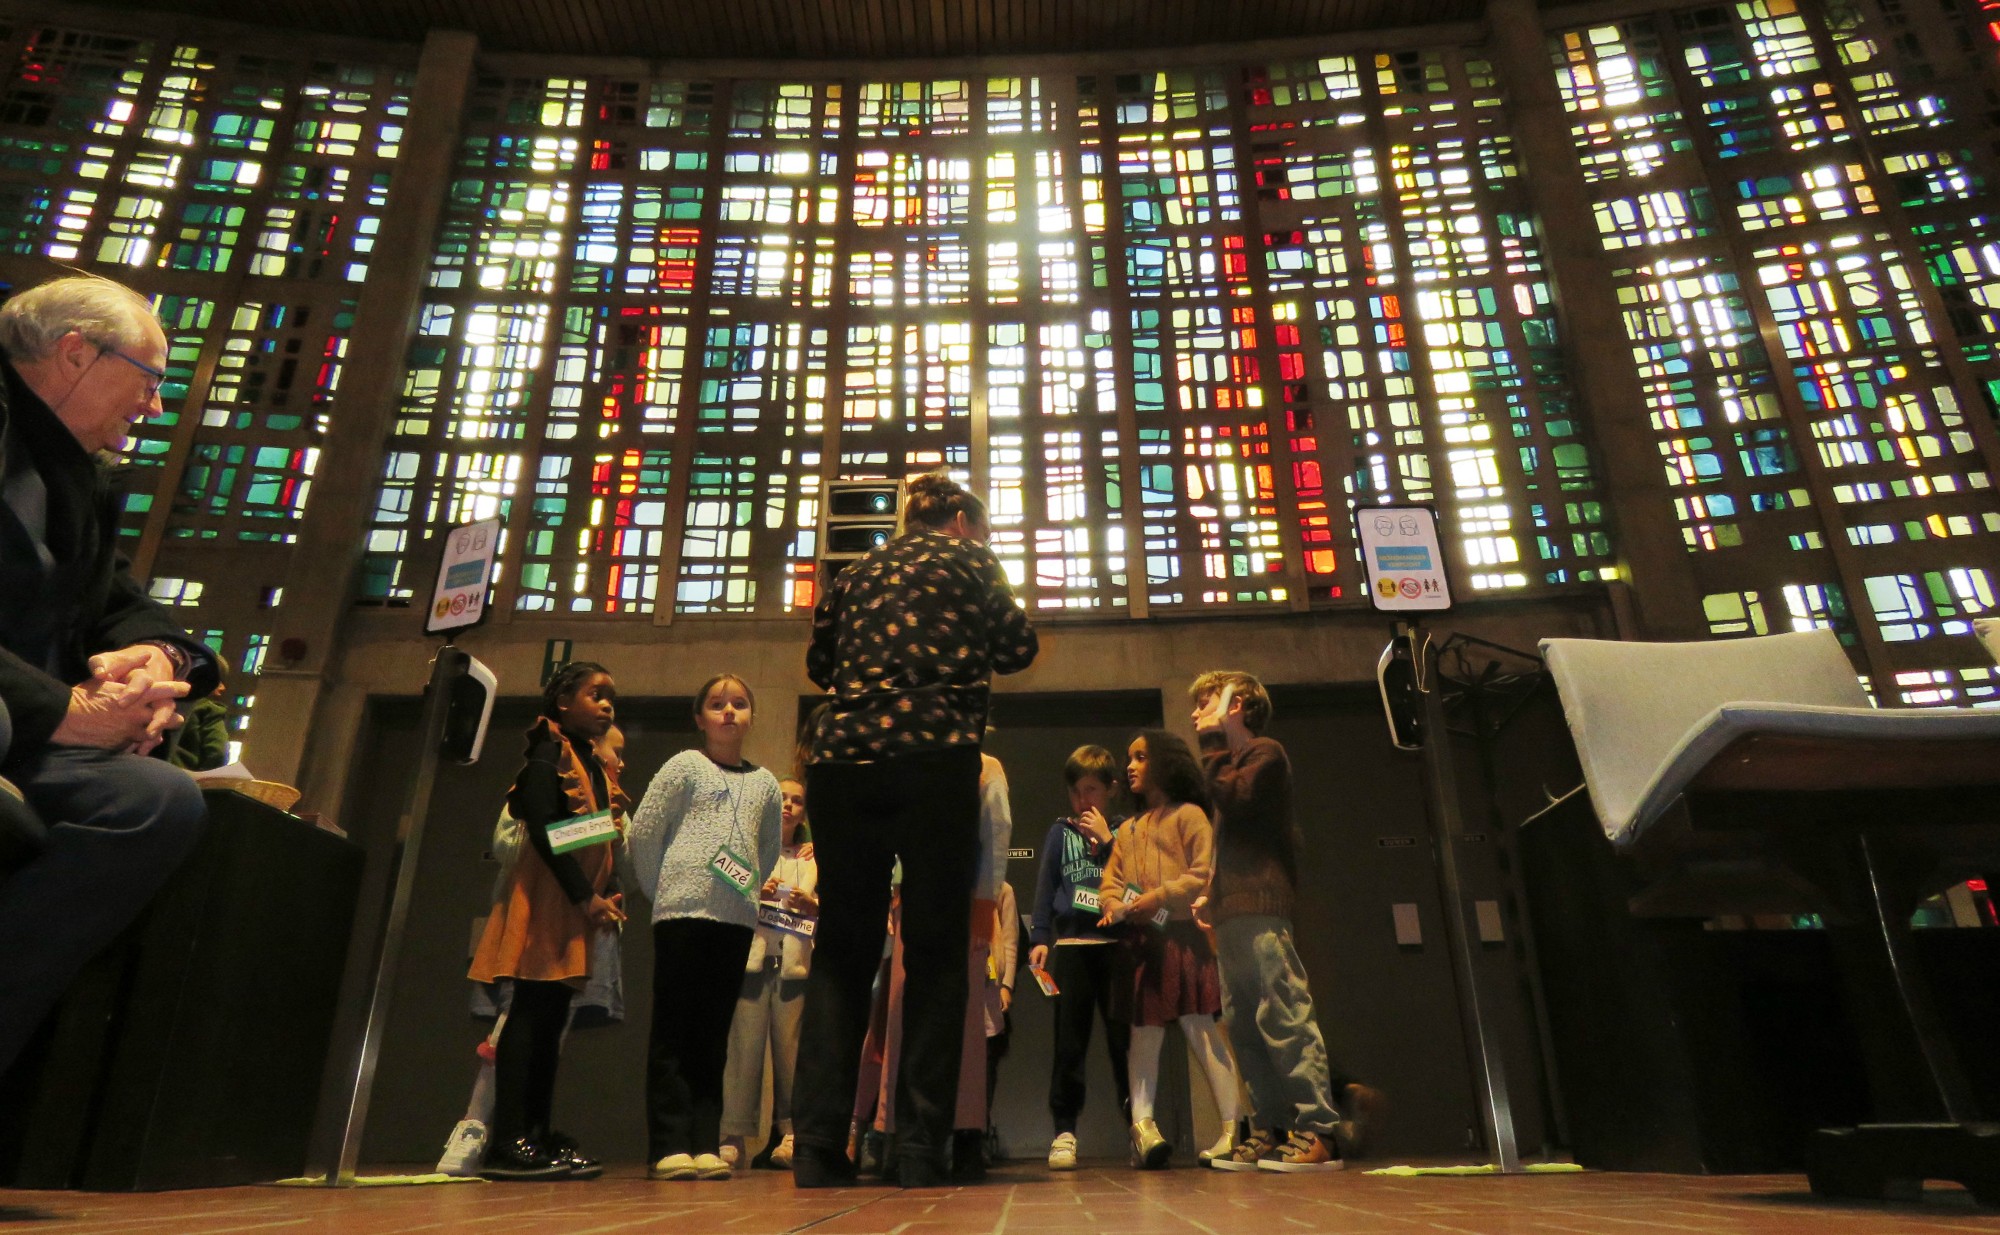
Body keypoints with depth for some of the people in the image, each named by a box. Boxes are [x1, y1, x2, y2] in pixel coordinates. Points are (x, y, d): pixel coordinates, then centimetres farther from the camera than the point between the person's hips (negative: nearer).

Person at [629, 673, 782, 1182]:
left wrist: (748, 893, 12)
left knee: (714, 1032, 7)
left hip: (737, 919, 4)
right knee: (674, 1030, -1)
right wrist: (663, 892, 1)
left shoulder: (765, 783, 12)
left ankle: (706, 1144, 11)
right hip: (682, 912, -4)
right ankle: (670, 1145, 4)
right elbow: (643, 833, -1)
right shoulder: (685, 766, 1)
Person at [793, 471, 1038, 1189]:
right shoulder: (967, 558, 13)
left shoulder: (858, 571, 22)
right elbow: (1018, 649, 14)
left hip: (842, 759, 4)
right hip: (933, 757, -3)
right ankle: (921, 1149, -1)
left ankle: (817, 1147, 2)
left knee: (842, 947, 8)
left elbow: (820, 663, 26)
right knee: (936, 948, 2)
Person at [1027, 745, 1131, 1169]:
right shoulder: (1061, 832, 12)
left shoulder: (1124, 832, 11)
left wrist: (1106, 840, -6)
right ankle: (1064, 1132, 7)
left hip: (1116, 943, 0)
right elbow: (1045, 886, 9)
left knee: (1125, 1037, -2)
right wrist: (1039, 939, 0)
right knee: (1069, 1043, 0)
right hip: (1070, 944, 0)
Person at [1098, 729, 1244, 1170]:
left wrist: (1157, 898, -14)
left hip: (1182, 935, -5)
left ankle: (1234, 1128, -5)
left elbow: (1203, 875, -7)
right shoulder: (1128, 830, 23)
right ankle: (1142, 1126, 4)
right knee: (1144, 1034, 2)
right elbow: (1110, 880, 16)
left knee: (1201, 1029, -9)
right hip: (1139, 941, 6)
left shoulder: (1188, 815, 5)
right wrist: (1114, 905, -6)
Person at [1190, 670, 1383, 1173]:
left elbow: (1236, 801, -18)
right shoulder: (1234, 762, 26)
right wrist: (1214, 895, 16)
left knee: (1283, 1016, -12)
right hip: (1233, 914, 9)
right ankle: (1270, 1131, 11)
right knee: (1244, 1027, 7)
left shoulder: (1264, 751, 1)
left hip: (1260, 910, -9)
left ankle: (1318, 1132, -11)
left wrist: (1212, 747, -7)